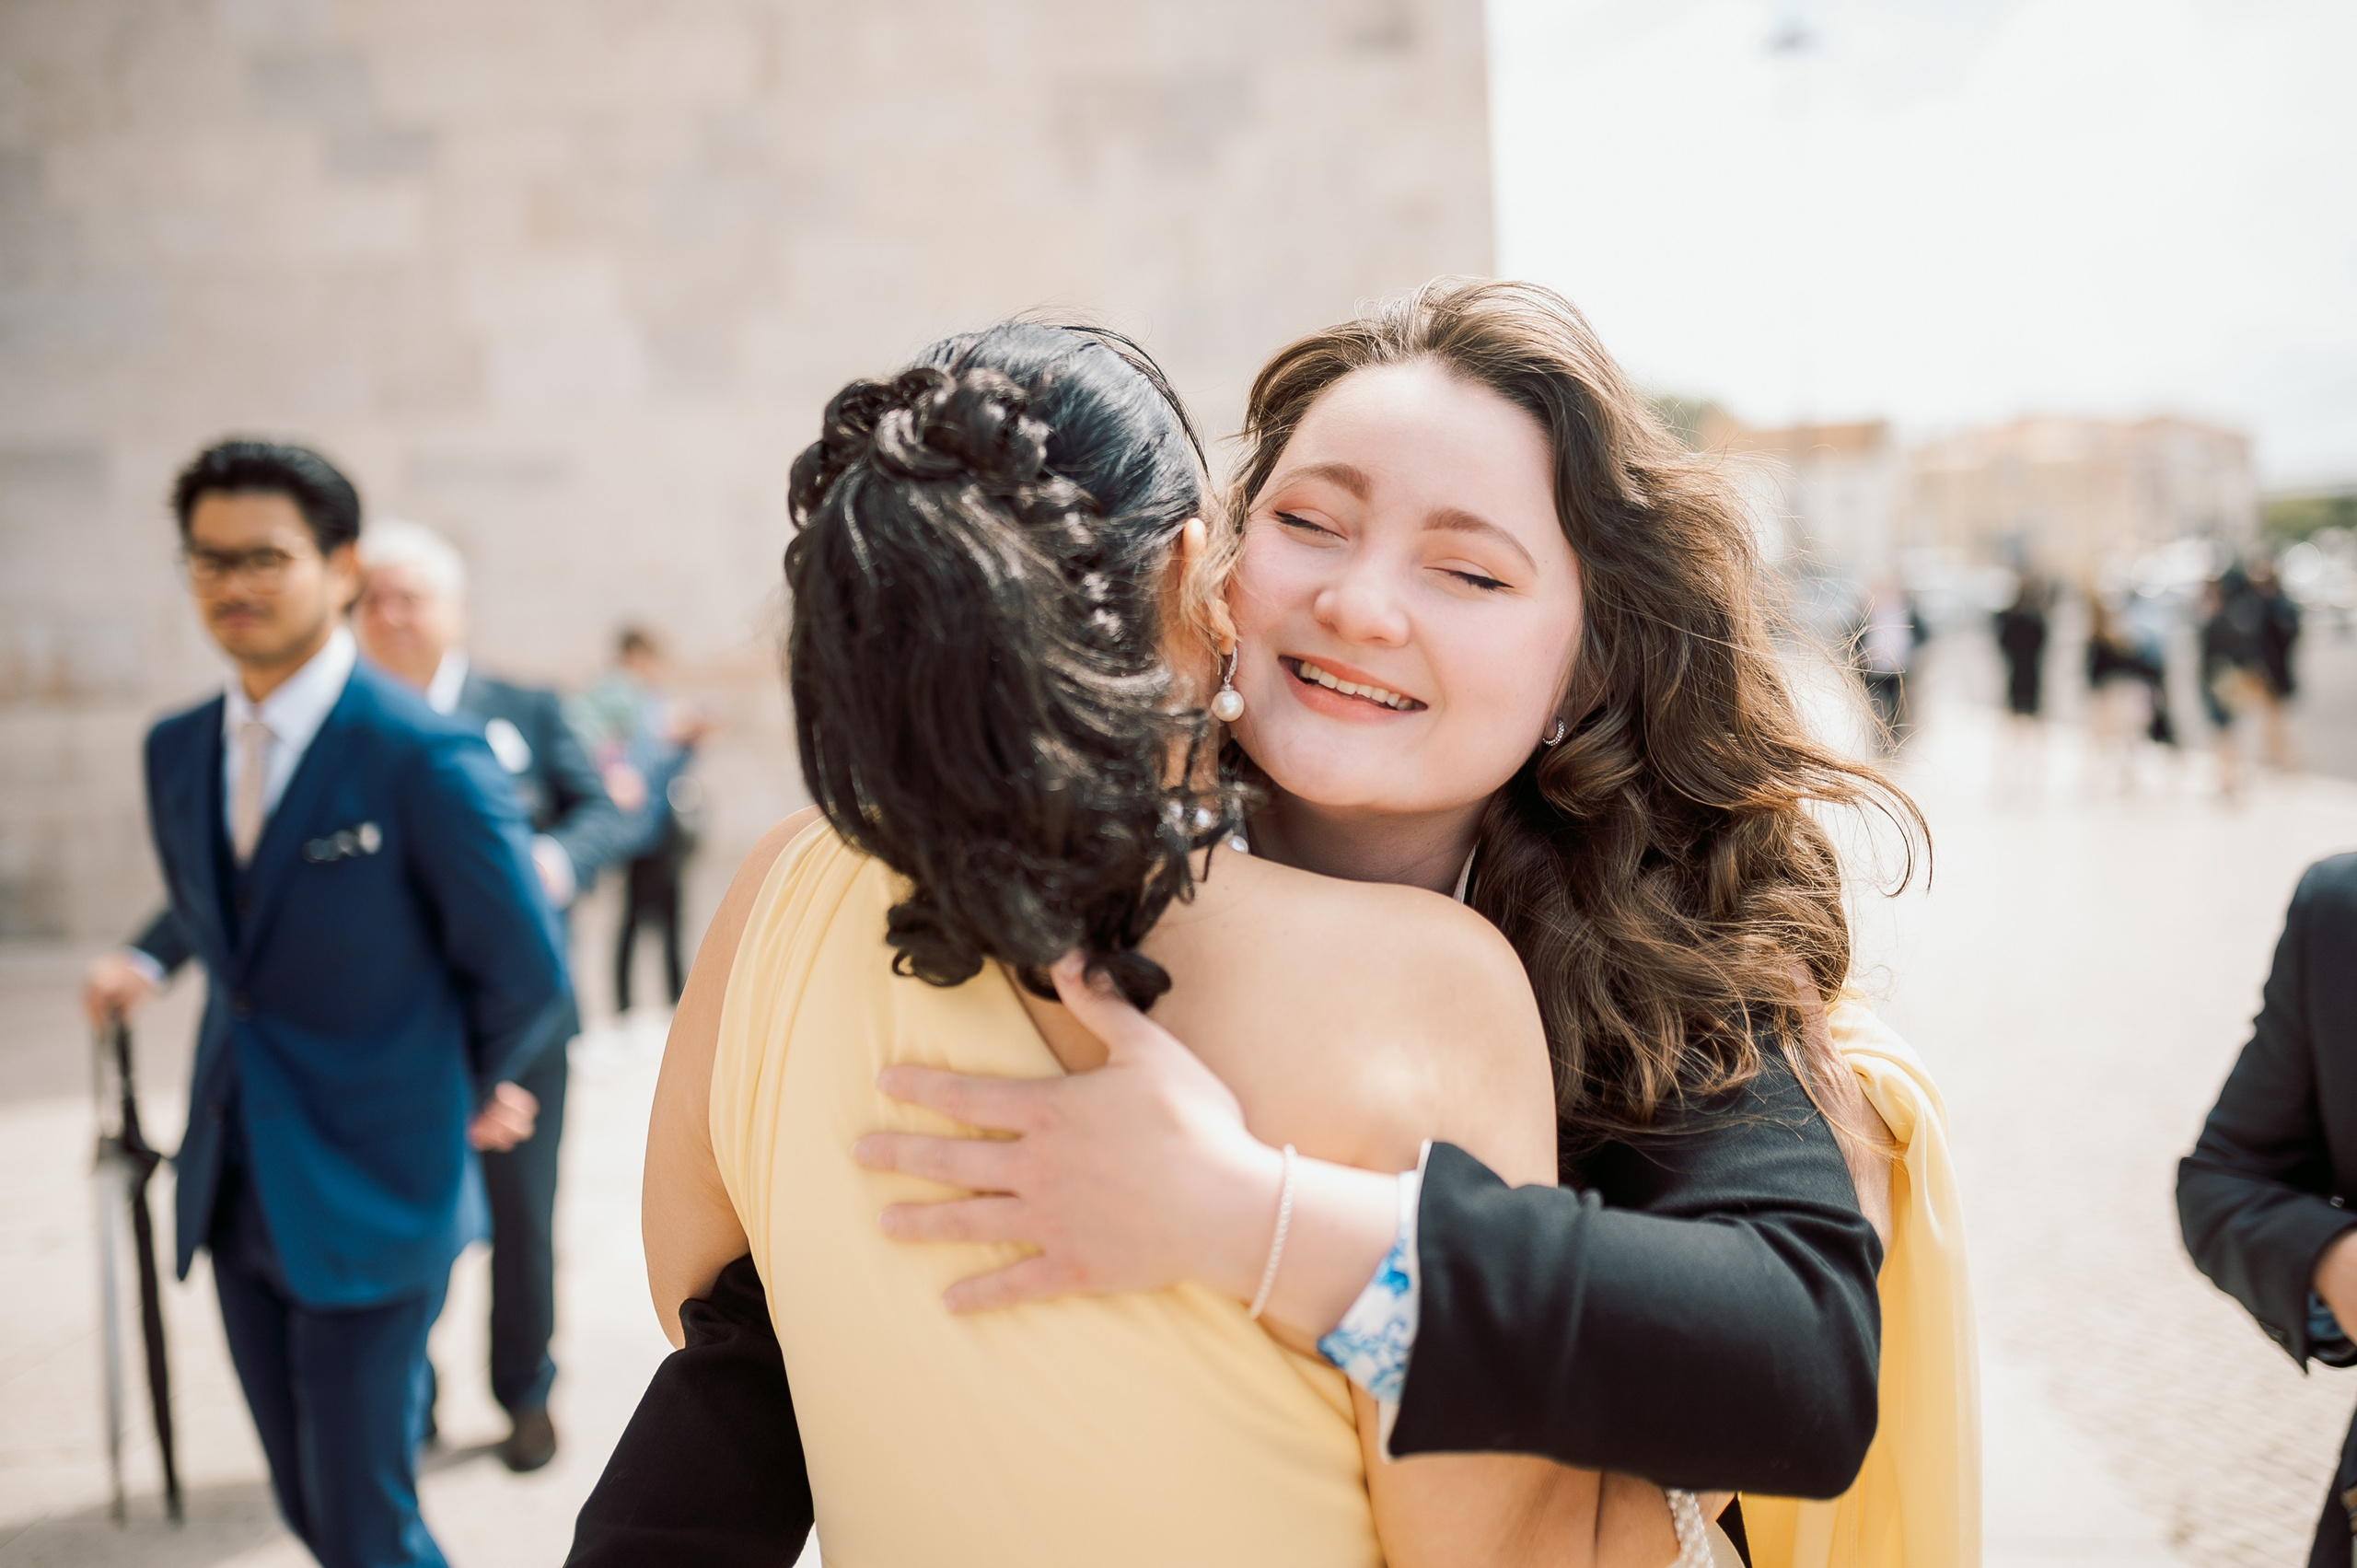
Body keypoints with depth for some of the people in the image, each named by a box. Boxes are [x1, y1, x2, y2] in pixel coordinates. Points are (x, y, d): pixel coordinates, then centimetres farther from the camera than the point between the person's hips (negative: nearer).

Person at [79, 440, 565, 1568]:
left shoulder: (425, 758, -16)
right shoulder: (177, 751, 5)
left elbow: (527, 975, -9)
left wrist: (454, 1093, 5)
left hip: (368, 1197, -6)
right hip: (235, 1193, 6)